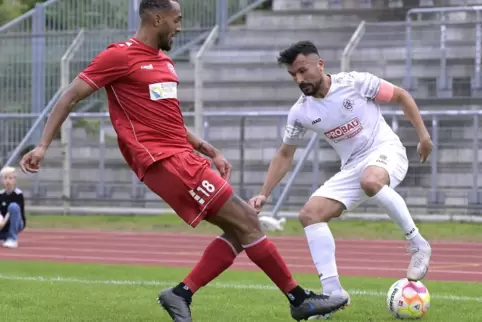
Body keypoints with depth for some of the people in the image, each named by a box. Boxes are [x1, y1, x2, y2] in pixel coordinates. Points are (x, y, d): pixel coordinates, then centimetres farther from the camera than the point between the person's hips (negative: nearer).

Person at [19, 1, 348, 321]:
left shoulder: (163, 61, 19)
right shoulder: (120, 56, -7)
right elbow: (70, 97, -5)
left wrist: (210, 151, 19)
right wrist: (43, 145, -11)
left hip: (183, 158, 9)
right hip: (162, 161, -9)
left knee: (239, 229, 3)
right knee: (246, 222, -10)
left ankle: (181, 295, 2)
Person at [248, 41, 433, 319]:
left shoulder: (356, 83, -14)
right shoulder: (300, 112, -1)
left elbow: (401, 96, -2)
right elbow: (285, 155, 10)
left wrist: (423, 135, -7)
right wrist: (264, 194, 1)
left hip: (386, 151, -6)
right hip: (352, 167, 6)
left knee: (370, 181, -41)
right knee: (310, 214, -12)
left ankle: (418, 245, -24)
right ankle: (332, 291, -10)